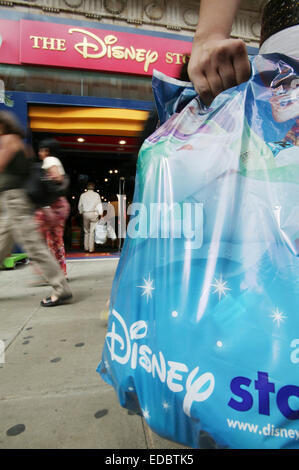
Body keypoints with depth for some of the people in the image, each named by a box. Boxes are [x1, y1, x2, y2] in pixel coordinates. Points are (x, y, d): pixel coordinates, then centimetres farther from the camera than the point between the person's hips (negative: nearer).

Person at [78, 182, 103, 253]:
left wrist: (81, 212, 25)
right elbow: (99, 205, -2)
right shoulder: (97, 195, -2)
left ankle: (86, 248, 16)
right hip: (94, 213, -2)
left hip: (85, 214, 2)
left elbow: (79, 205, 10)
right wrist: (101, 214, 3)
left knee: (86, 231, 14)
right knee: (92, 231, 0)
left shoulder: (83, 195, 4)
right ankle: (91, 249, -1)